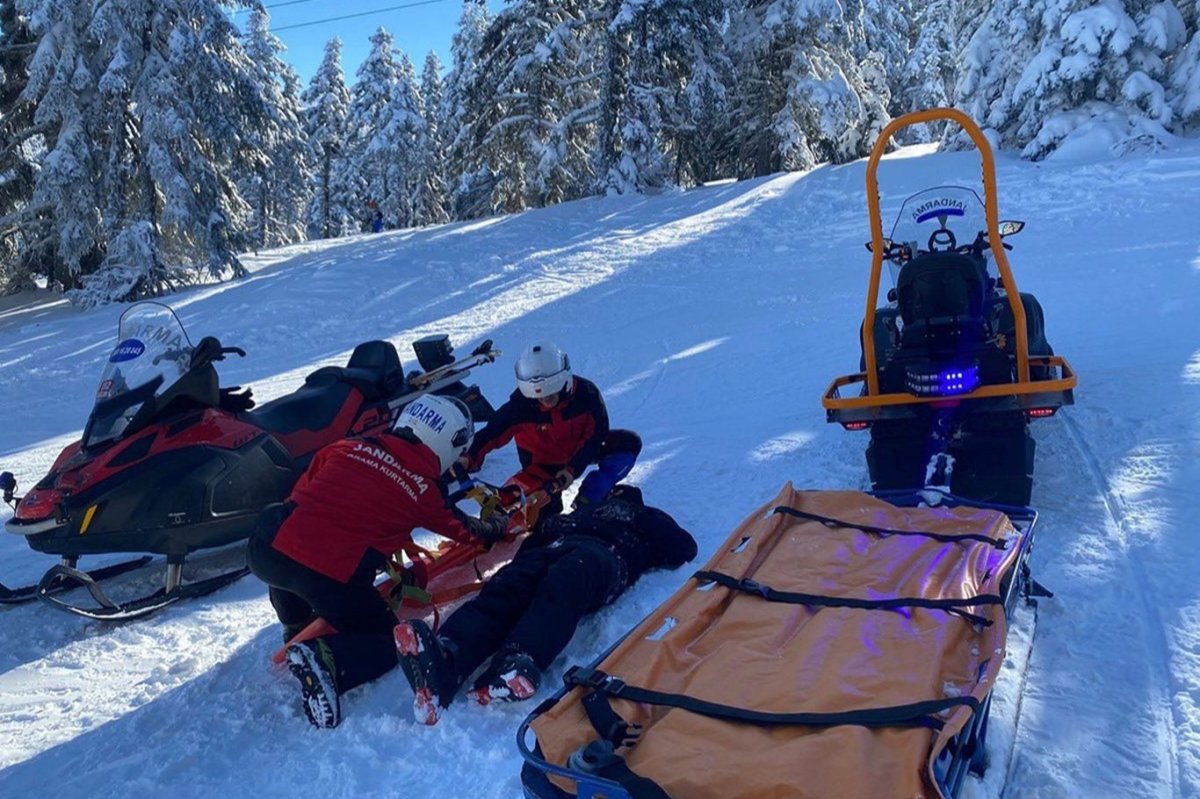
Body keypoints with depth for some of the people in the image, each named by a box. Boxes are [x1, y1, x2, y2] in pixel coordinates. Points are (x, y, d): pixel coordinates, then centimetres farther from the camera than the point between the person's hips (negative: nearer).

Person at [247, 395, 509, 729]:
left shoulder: (348, 447, 13)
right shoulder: (427, 491, 7)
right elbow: (466, 529, 25)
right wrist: (499, 526, 46)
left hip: (266, 552, 5)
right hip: (333, 580, -5)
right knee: (388, 643, 16)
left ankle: (297, 630, 32)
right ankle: (327, 657, -11)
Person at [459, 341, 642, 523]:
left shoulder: (586, 393, -27)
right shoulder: (520, 405, -28)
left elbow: (596, 435, -20)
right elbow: (492, 433, -28)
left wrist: (573, 469, -28)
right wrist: (469, 459, -45)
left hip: (580, 450, 3)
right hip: (543, 462, -2)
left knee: (630, 443, -15)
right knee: (544, 511, -27)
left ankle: (586, 500, -14)